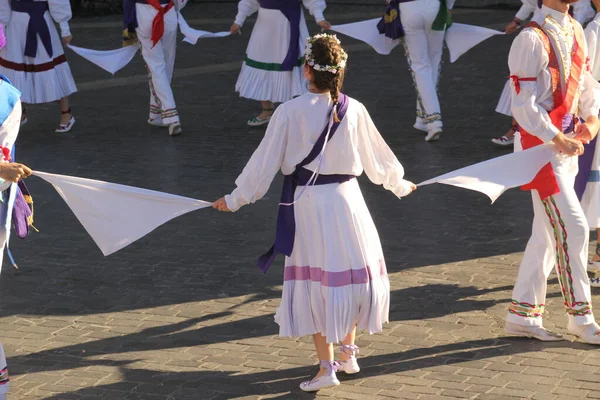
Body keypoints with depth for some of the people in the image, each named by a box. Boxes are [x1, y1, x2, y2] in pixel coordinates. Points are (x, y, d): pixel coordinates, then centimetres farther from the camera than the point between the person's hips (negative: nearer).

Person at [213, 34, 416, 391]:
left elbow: (265, 161, -6)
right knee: (354, 273, 19)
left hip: (307, 202, -2)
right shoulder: (353, 110, -3)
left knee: (315, 281, 5)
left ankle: (327, 366, 3)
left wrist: (235, 200, 7)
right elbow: (377, 156, 10)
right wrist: (400, 185, 29)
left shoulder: (290, 112, -12)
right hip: (346, 199, 3)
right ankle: (348, 351, 30)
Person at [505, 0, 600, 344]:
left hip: (567, 142, 9)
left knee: (548, 233, 12)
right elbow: (524, 106, -19)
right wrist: (557, 139, -22)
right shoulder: (532, 39, -17)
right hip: (542, 146, -9)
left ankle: (523, 315, 21)